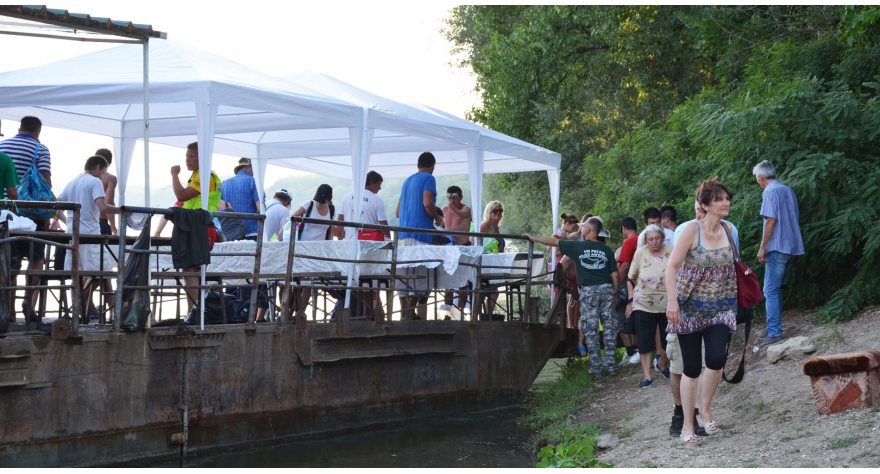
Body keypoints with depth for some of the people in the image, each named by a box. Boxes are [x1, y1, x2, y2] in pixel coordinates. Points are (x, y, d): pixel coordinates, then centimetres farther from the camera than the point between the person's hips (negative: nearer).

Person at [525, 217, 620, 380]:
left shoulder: (577, 246, -2)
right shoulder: (606, 250, 5)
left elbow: (553, 242, 6)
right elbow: (615, 275, 4)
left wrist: (533, 238, 18)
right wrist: (615, 294, 15)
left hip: (588, 291, -2)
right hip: (607, 288, 2)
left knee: (590, 330, 3)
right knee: (609, 328, 9)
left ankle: (596, 368, 3)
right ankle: (610, 365, 9)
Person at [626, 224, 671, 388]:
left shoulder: (672, 252, -6)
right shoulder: (640, 253, -6)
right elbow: (631, 278, 3)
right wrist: (631, 300, -1)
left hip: (668, 305, 1)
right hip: (644, 305, -1)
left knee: (668, 340, 12)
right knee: (645, 342, 0)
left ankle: (662, 365, 38)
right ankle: (647, 376, 7)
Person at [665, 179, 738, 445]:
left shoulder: (728, 229, 4)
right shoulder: (692, 230, -10)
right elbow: (672, 266, -11)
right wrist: (672, 301, -19)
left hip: (720, 307, 3)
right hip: (690, 306, -3)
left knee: (717, 359, -17)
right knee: (692, 368, 1)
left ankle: (705, 410, 8)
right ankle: (687, 425, 14)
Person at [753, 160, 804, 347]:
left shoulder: (770, 192, -10)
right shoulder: (788, 190, 16)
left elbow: (771, 220, -17)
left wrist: (762, 247, -15)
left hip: (777, 247, -9)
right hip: (792, 246, 9)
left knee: (771, 290, -9)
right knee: (776, 288, 17)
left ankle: (774, 334, -14)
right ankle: (773, 328, 22)